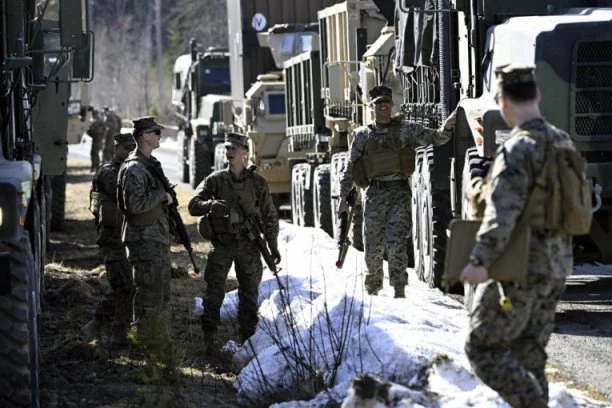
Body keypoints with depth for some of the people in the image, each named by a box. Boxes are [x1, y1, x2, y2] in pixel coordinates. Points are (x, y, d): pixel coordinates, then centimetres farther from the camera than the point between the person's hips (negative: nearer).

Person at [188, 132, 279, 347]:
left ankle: (248, 338, 18)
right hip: (222, 244, -1)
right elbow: (193, 205, -5)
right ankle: (208, 339, 1)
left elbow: (270, 216, 8)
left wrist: (273, 247, 7)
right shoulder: (215, 180, 1)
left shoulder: (257, 183, 2)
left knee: (249, 293, 8)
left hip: (248, 246, 1)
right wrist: (211, 205, -27)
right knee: (214, 291, -4)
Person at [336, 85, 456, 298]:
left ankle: (399, 289, -13)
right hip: (375, 193, 2)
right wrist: (343, 197, 7)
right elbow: (350, 168, 12)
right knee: (373, 246, 5)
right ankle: (372, 287, 24)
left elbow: (432, 137, -3)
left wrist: (445, 129, -25)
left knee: (396, 243, -14)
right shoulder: (362, 135, 9)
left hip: (399, 192, -2)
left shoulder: (406, 129, 5)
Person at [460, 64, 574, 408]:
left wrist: (481, 262, -33)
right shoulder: (563, 143, 9)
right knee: (529, 355, 13)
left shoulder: (518, 149, -17)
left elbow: (503, 212, -27)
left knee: (484, 349, 0)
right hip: (556, 268, 8)